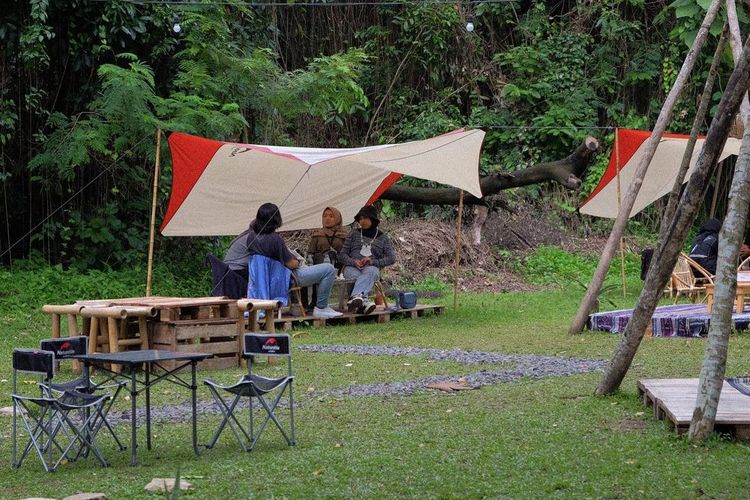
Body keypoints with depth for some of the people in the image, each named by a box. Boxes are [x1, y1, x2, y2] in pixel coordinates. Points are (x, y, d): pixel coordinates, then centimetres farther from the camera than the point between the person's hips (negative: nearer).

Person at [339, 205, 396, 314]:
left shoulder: (382, 237, 17)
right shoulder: (354, 234, 19)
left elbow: (391, 258, 6)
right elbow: (342, 255, 14)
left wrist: (373, 262, -10)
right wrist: (353, 262, -9)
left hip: (371, 268, -1)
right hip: (352, 267, 1)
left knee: (370, 272, -40)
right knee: (357, 277, -38)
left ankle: (355, 297, -62)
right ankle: (364, 301, -62)